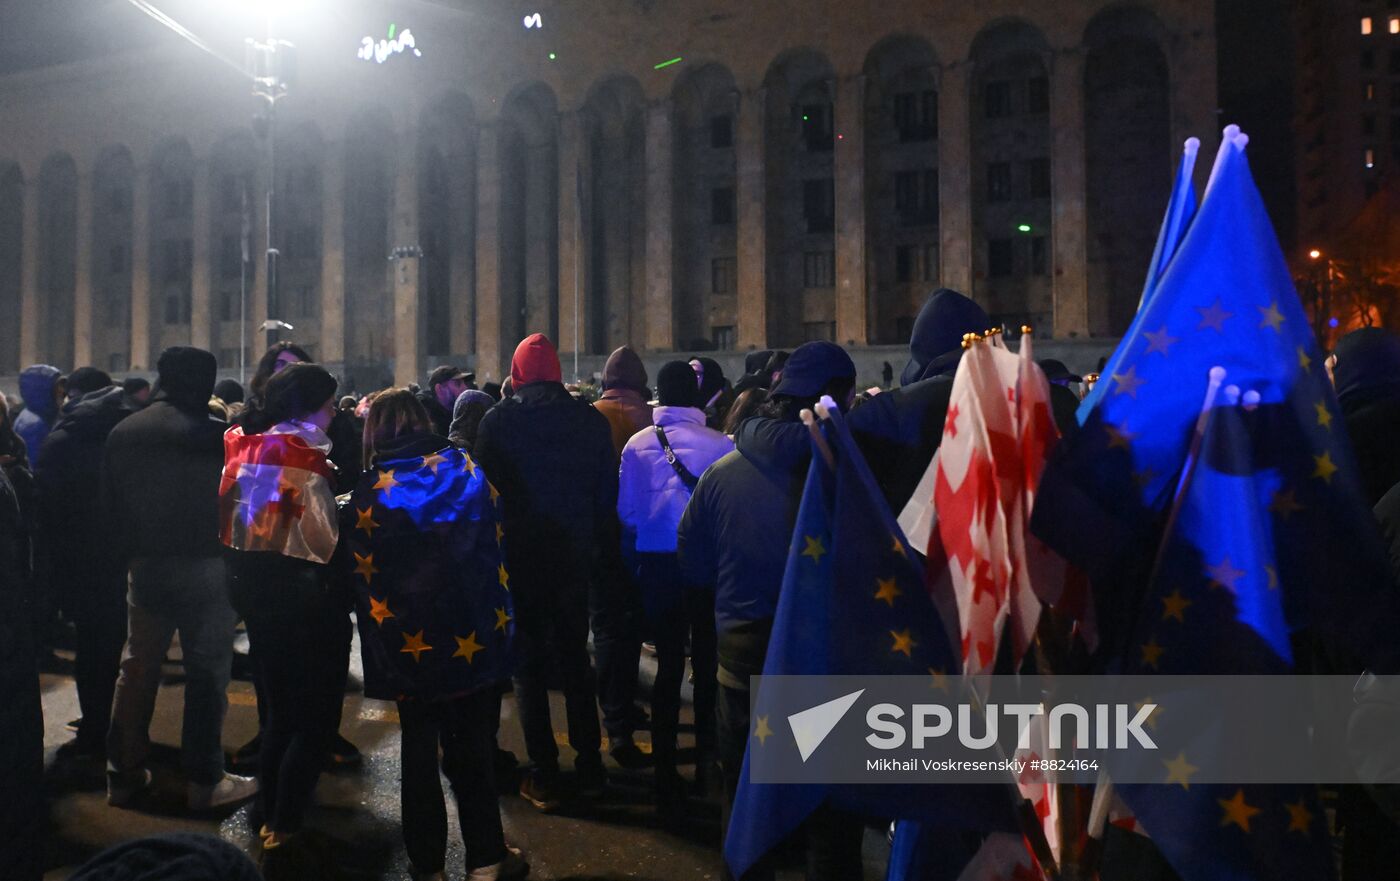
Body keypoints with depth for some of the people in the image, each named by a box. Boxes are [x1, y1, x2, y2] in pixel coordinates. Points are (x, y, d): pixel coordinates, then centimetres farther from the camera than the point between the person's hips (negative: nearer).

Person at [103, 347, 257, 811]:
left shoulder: (122, 432, 4)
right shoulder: (215, 435, -12)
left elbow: (109, 504, 9)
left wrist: (129, 557, 16)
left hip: (145, 567, 5)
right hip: (204, 567, -5)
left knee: (137, 670, 15)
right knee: (207, 673, 2)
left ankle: (124, 773, 24)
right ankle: (204, 781, 8)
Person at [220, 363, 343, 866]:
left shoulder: (246, 448, 6)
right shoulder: (301, 455, -18)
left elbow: (229, 522, 12)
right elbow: (323, 540, -20)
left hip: (255, 586, 8)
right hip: (302, 592, -8)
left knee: (280, 708, 21)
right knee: (314, 715, 3)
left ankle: (270, 819, 32)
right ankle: (283, 834, 4)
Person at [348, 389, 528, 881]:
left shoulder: (370, 491, -7)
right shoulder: (466, 470, -1)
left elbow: (363, 573, -6)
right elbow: (493, 549, 2)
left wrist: (382, 631, 4)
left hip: (412, 643, -1)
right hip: (474, 637, 1)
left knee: (420, 749, 14)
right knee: (474, 748, 13)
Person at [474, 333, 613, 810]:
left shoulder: (498, 420, -8)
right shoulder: (591, 420, -1)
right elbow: (608, 494, 1)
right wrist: (602, 553, 8)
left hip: (519, 557, -3)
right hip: (574, 557, 3)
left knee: (529, 664, 7)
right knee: (576, 659, 16)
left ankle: (544, 776, 10)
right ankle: (589, 766, 22)